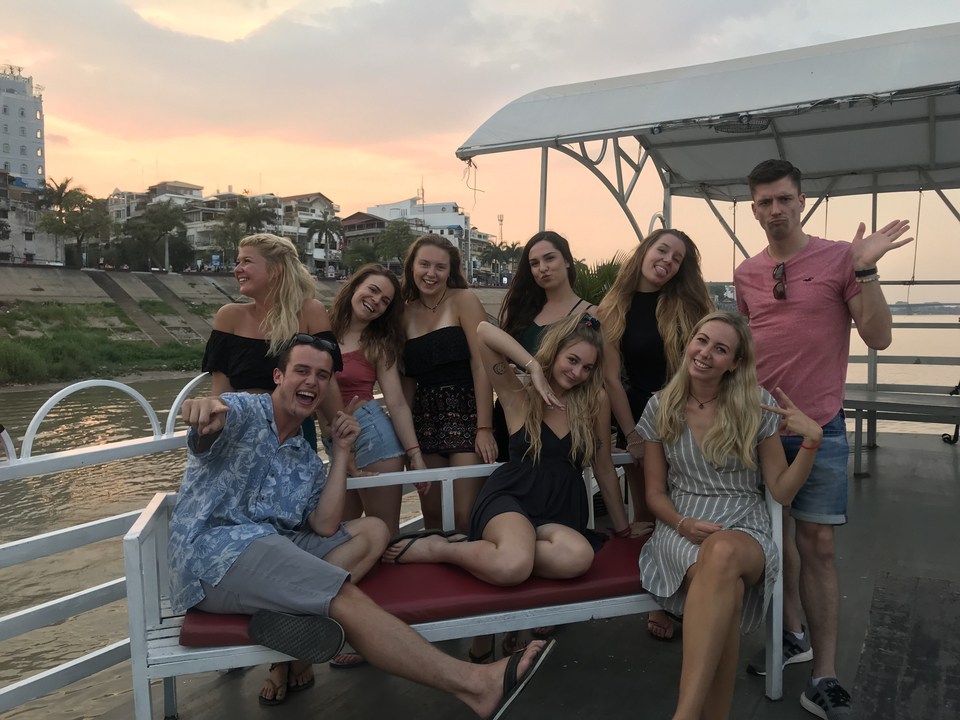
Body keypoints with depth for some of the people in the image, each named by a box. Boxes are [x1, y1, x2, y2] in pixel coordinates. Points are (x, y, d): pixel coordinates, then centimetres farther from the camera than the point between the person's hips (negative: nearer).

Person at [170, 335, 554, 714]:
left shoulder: (306, 460, 19)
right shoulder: (243, 412, 0)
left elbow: (324, 527, 4)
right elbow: (207, 431, -26)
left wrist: (342, 451, 4)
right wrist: (203, 406, -52)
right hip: (214, 552, -8)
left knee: (372, 530, -2)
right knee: (345, 598, -25)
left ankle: (288, 611, -27)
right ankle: (472, 684, -28)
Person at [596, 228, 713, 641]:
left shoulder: (689, 304, 1)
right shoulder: (614, 309, 1)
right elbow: (611, 377, -2)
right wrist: (631, 434, -6)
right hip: (640, 419, 0)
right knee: (646, 513, 8)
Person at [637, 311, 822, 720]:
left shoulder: (757, 409, 4)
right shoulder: (661, 408, 7)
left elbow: (782, 491, 5)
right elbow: (655, 492, 10)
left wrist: (812, 440, -9)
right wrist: (683, 525, -10)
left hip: (744, 531, 0)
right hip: (680, 529, 1)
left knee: (722, 553, -41)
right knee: (727, 590, -37)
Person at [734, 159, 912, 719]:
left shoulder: (838, 258, -4)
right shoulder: (746, 274, 7)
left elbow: (879, 337, -8)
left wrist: (865, 270, -19)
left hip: (819, 426, -4)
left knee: (817, 543, -4)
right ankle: (793, 635, 31)